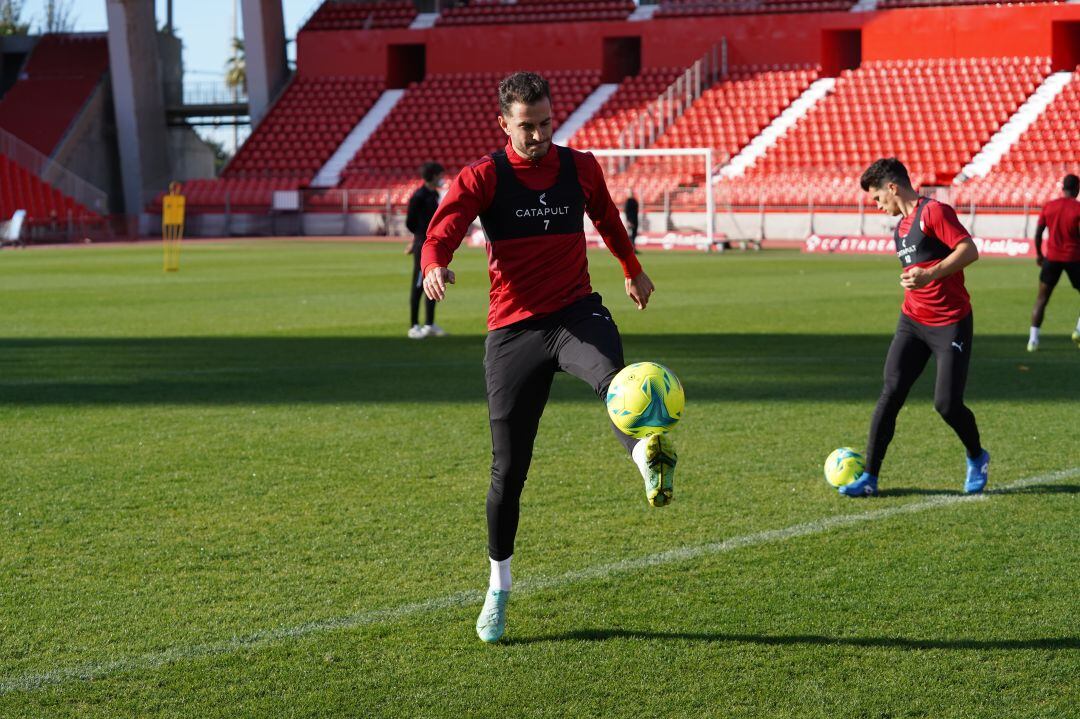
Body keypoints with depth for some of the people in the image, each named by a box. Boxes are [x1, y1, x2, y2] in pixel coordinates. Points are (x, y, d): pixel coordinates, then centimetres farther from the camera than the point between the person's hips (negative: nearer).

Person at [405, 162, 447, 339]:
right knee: (418, 286, -3)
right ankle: (414, 327, 1)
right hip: (423, 245, -9)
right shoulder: (419, 196, -14)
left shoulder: (434, 194, 13)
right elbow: (411, 223, -13)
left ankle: (429, 325, 21)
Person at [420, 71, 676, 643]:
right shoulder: (482, 177, -2)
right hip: (512, 329, -1)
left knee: (612, 376, -37)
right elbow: (443, 228, -18)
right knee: (508, 469, 2)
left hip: (576, 312, 1)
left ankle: (649, 458, -67)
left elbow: (606, 217, 29)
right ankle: (498, 589, 21)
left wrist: (632, 270, 44)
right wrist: (435, 266, -41)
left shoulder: (581, 168, 8)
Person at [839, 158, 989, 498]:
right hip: (912, 321, 7)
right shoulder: (901, 227, 16)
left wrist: (929, 274, -29)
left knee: (947, 403, -8)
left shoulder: (934, 211, -11)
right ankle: (869, 477, -5)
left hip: (950, 324, -7)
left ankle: (977, 459, 22)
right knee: (891, 393, -6)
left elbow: (969, 250, -20)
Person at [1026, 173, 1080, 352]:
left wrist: (1039, 254, 16)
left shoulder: (1049, 206, 1)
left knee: (1041, 299, 8)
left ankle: (1033, 339, 1)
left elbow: (1038, 232, 4)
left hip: (1052, 257, 3)